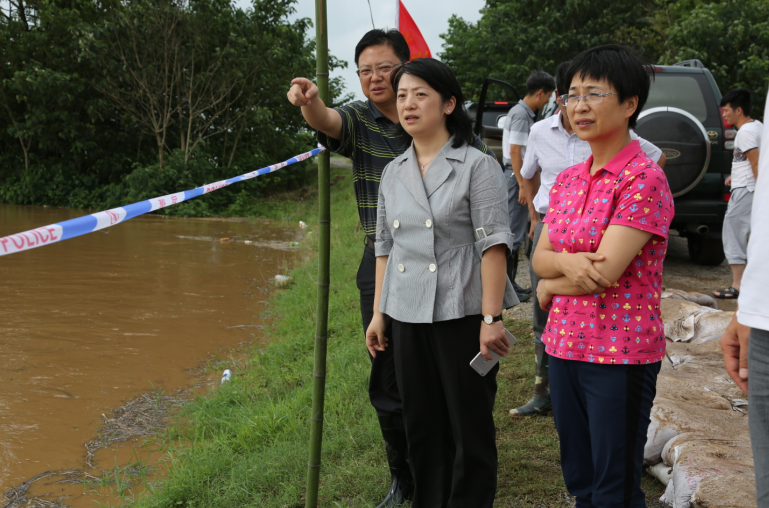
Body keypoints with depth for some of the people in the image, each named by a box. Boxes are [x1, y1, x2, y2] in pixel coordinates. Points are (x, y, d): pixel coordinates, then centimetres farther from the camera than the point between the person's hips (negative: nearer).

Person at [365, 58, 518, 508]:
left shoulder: (477, 167, -6)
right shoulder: (393, 173, 12)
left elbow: (493, 245, -12)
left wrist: (490, 317, -17)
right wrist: (379, 314, 13)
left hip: (462, 315, -5)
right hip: (409, 318, 6)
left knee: (470, 429, 3)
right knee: (423, 428, 12)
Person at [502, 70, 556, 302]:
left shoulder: (524, 113, 16)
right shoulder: (521, 114, -15)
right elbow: (515, 152, -19)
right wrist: (522, 185, -21)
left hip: (517, 175, 11)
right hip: (516, 177, -11)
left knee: (515, 231, 14)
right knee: (514, 233, -7)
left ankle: (509, 283, 21)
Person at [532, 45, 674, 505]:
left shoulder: (644, 180, -14)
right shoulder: (568, 179, 10)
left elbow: (606, 271, -20)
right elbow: (540, 256, 7)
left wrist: (550, 286, -3)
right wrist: (568, 262, -16)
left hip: (620, 352, -7)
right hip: (565, 345, 7)